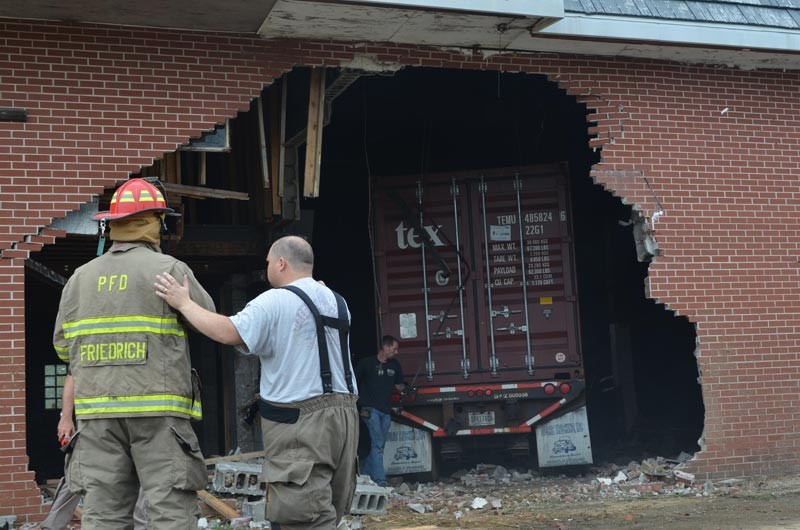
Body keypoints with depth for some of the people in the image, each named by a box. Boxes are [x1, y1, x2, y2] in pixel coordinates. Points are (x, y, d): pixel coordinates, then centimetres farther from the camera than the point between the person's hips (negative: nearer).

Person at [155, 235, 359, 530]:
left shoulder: (275, 302, -10)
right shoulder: (337, 302, 14)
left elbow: (229, 333, -19)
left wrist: (184, 304, -9)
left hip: (299, 420, -8)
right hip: (344, 411, 8)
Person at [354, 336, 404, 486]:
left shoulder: (395, 365, 12)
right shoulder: (367, 363, -3)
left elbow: (398, 385, 21)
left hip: (386, 410, 6)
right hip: (370, 409, -6)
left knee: (379, 445, 8)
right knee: (377, 443, -14)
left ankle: (364, 475, 19)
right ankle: (380, 479, -15)